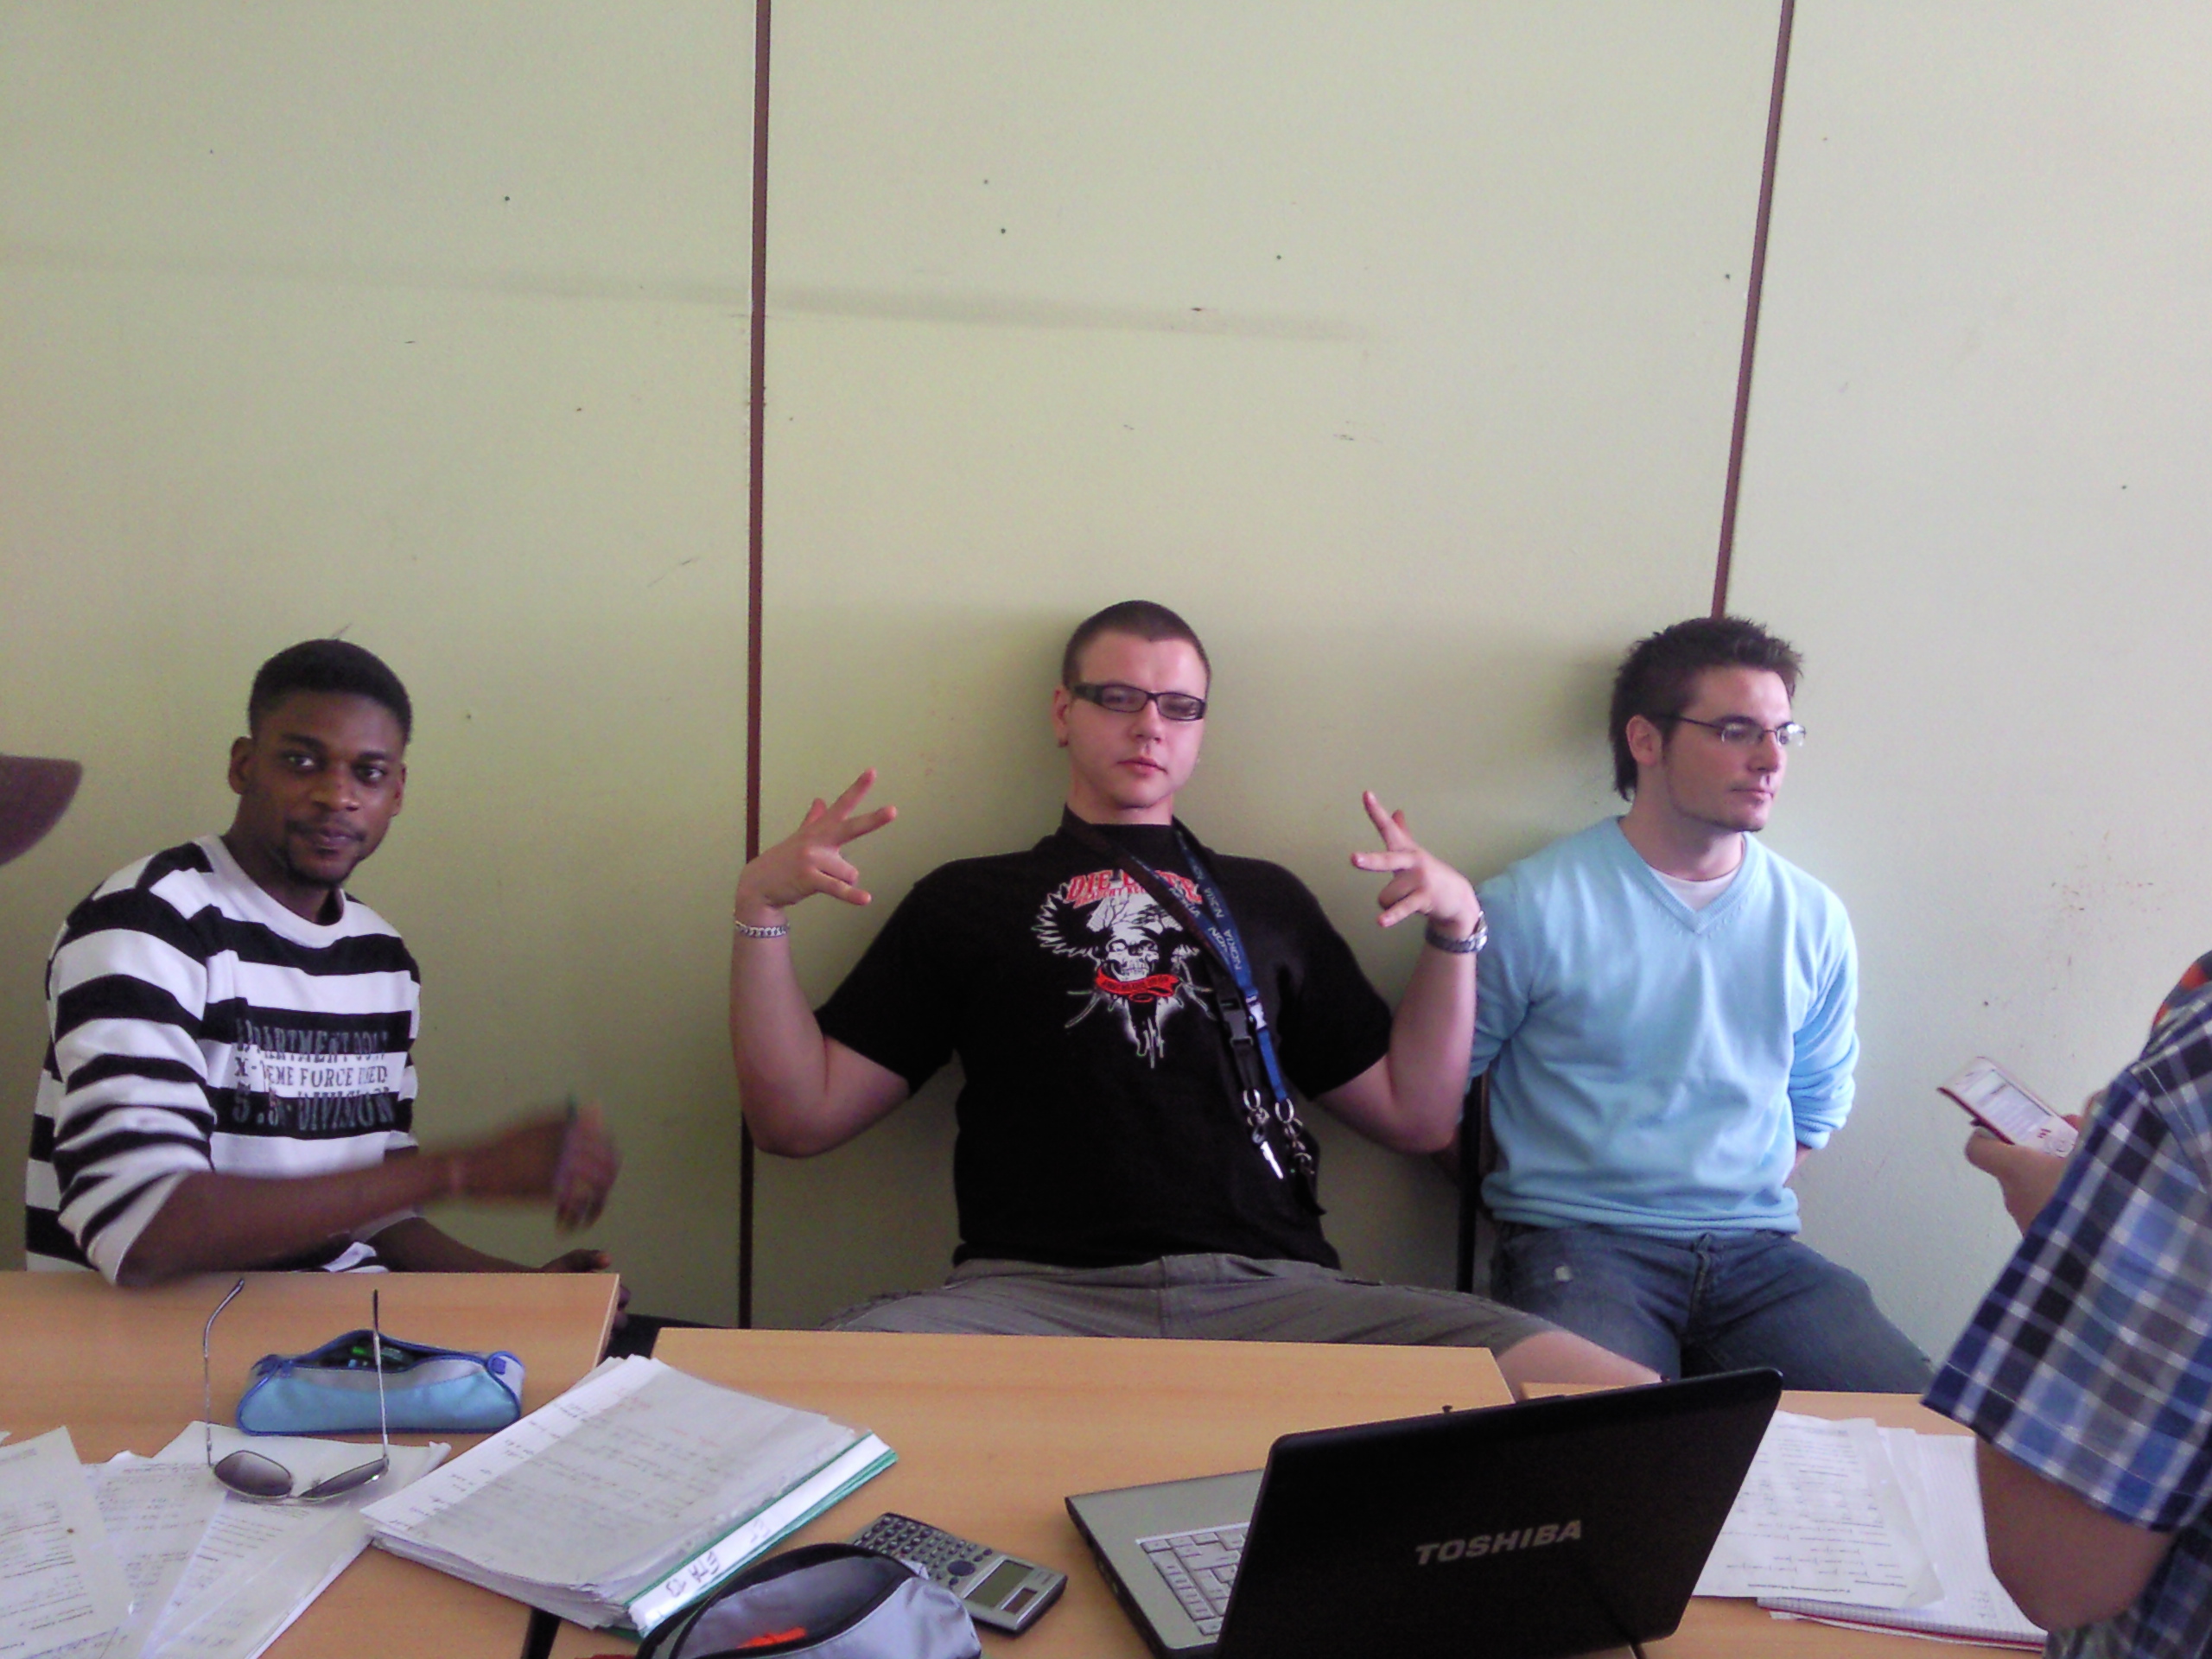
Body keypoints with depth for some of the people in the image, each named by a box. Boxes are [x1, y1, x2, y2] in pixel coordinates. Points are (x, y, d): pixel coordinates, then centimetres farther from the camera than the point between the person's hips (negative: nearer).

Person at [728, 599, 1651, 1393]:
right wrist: (760, 911, 4)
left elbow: (1415, 1118, 23)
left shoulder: (1266, 900, 25)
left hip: (1272, 1289, 3)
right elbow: (799, 1117, 14)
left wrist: (1456, 930, 13)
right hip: (1036, 1294, -2)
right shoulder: (968, 900, 19)